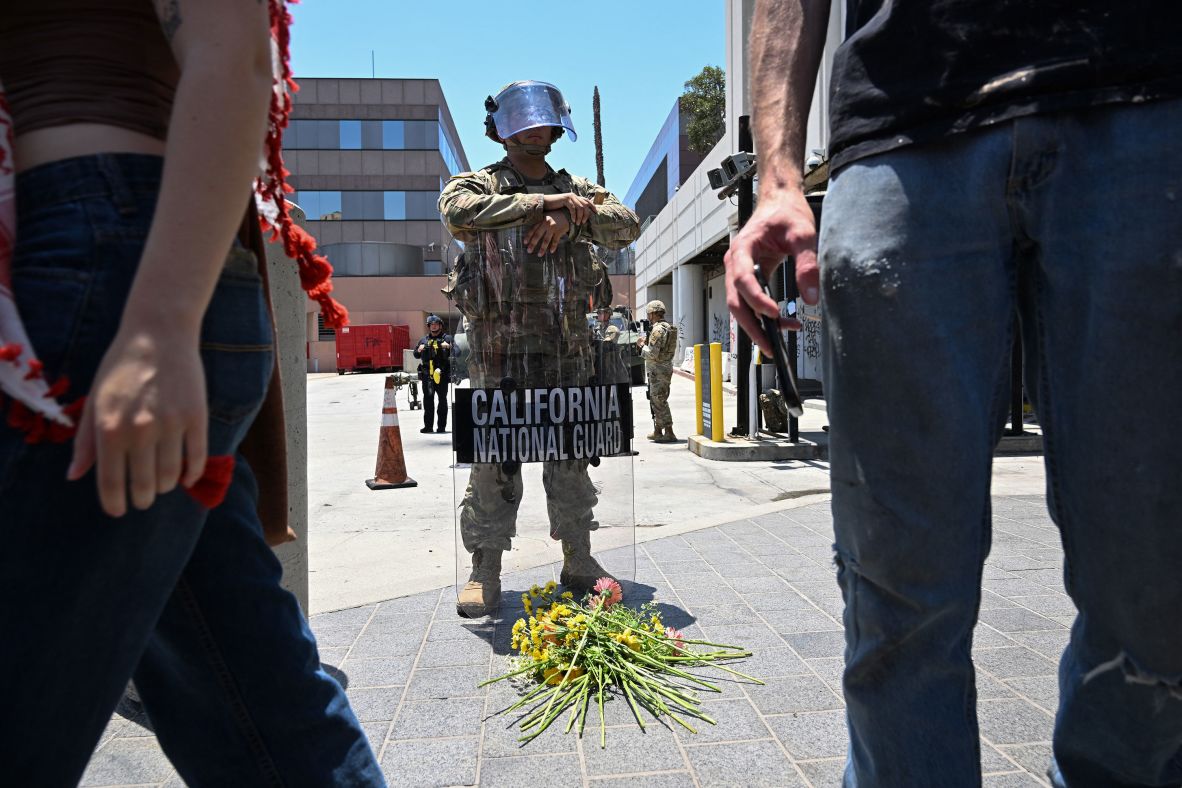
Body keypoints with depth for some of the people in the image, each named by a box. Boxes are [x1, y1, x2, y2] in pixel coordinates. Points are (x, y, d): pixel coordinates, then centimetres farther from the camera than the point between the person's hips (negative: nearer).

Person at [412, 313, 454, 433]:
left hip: (442, 373, -2)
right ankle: (428, 426, -1)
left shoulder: (447, 338, 11)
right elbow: (416, 355, 23)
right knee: (428, 398, -4)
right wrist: (419, 350, 2)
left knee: (442, 399, 1)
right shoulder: (424, 340, 20)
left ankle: (441, 426, 5)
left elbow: (455, 352, 3)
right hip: (427, 373, 2)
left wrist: (449, 347, -16)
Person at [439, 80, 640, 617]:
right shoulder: (480, 185, 8)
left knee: (572, 458, 8)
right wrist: (544, 202, -18)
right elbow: (457, 210, -17)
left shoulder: (577, 189, 18)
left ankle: (578, 561, 19)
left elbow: (627, 225, 2)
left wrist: (570, 218, -15)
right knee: (493, 460, -1)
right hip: (499, 346, -3)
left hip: (569, 349, 3)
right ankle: (485, 571, 9)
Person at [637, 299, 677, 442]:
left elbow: (652, 354, -23)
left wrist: (642, 345, -7)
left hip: (658, 371, -10)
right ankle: (658, 431, 26)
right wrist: (647, 342, 15)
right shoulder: (667, 328, 14)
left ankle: (669, 433, -7)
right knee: (656, 400, 18)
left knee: (659, 402, -7)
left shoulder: (657, 330, -18)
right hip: (665, 368, 10)